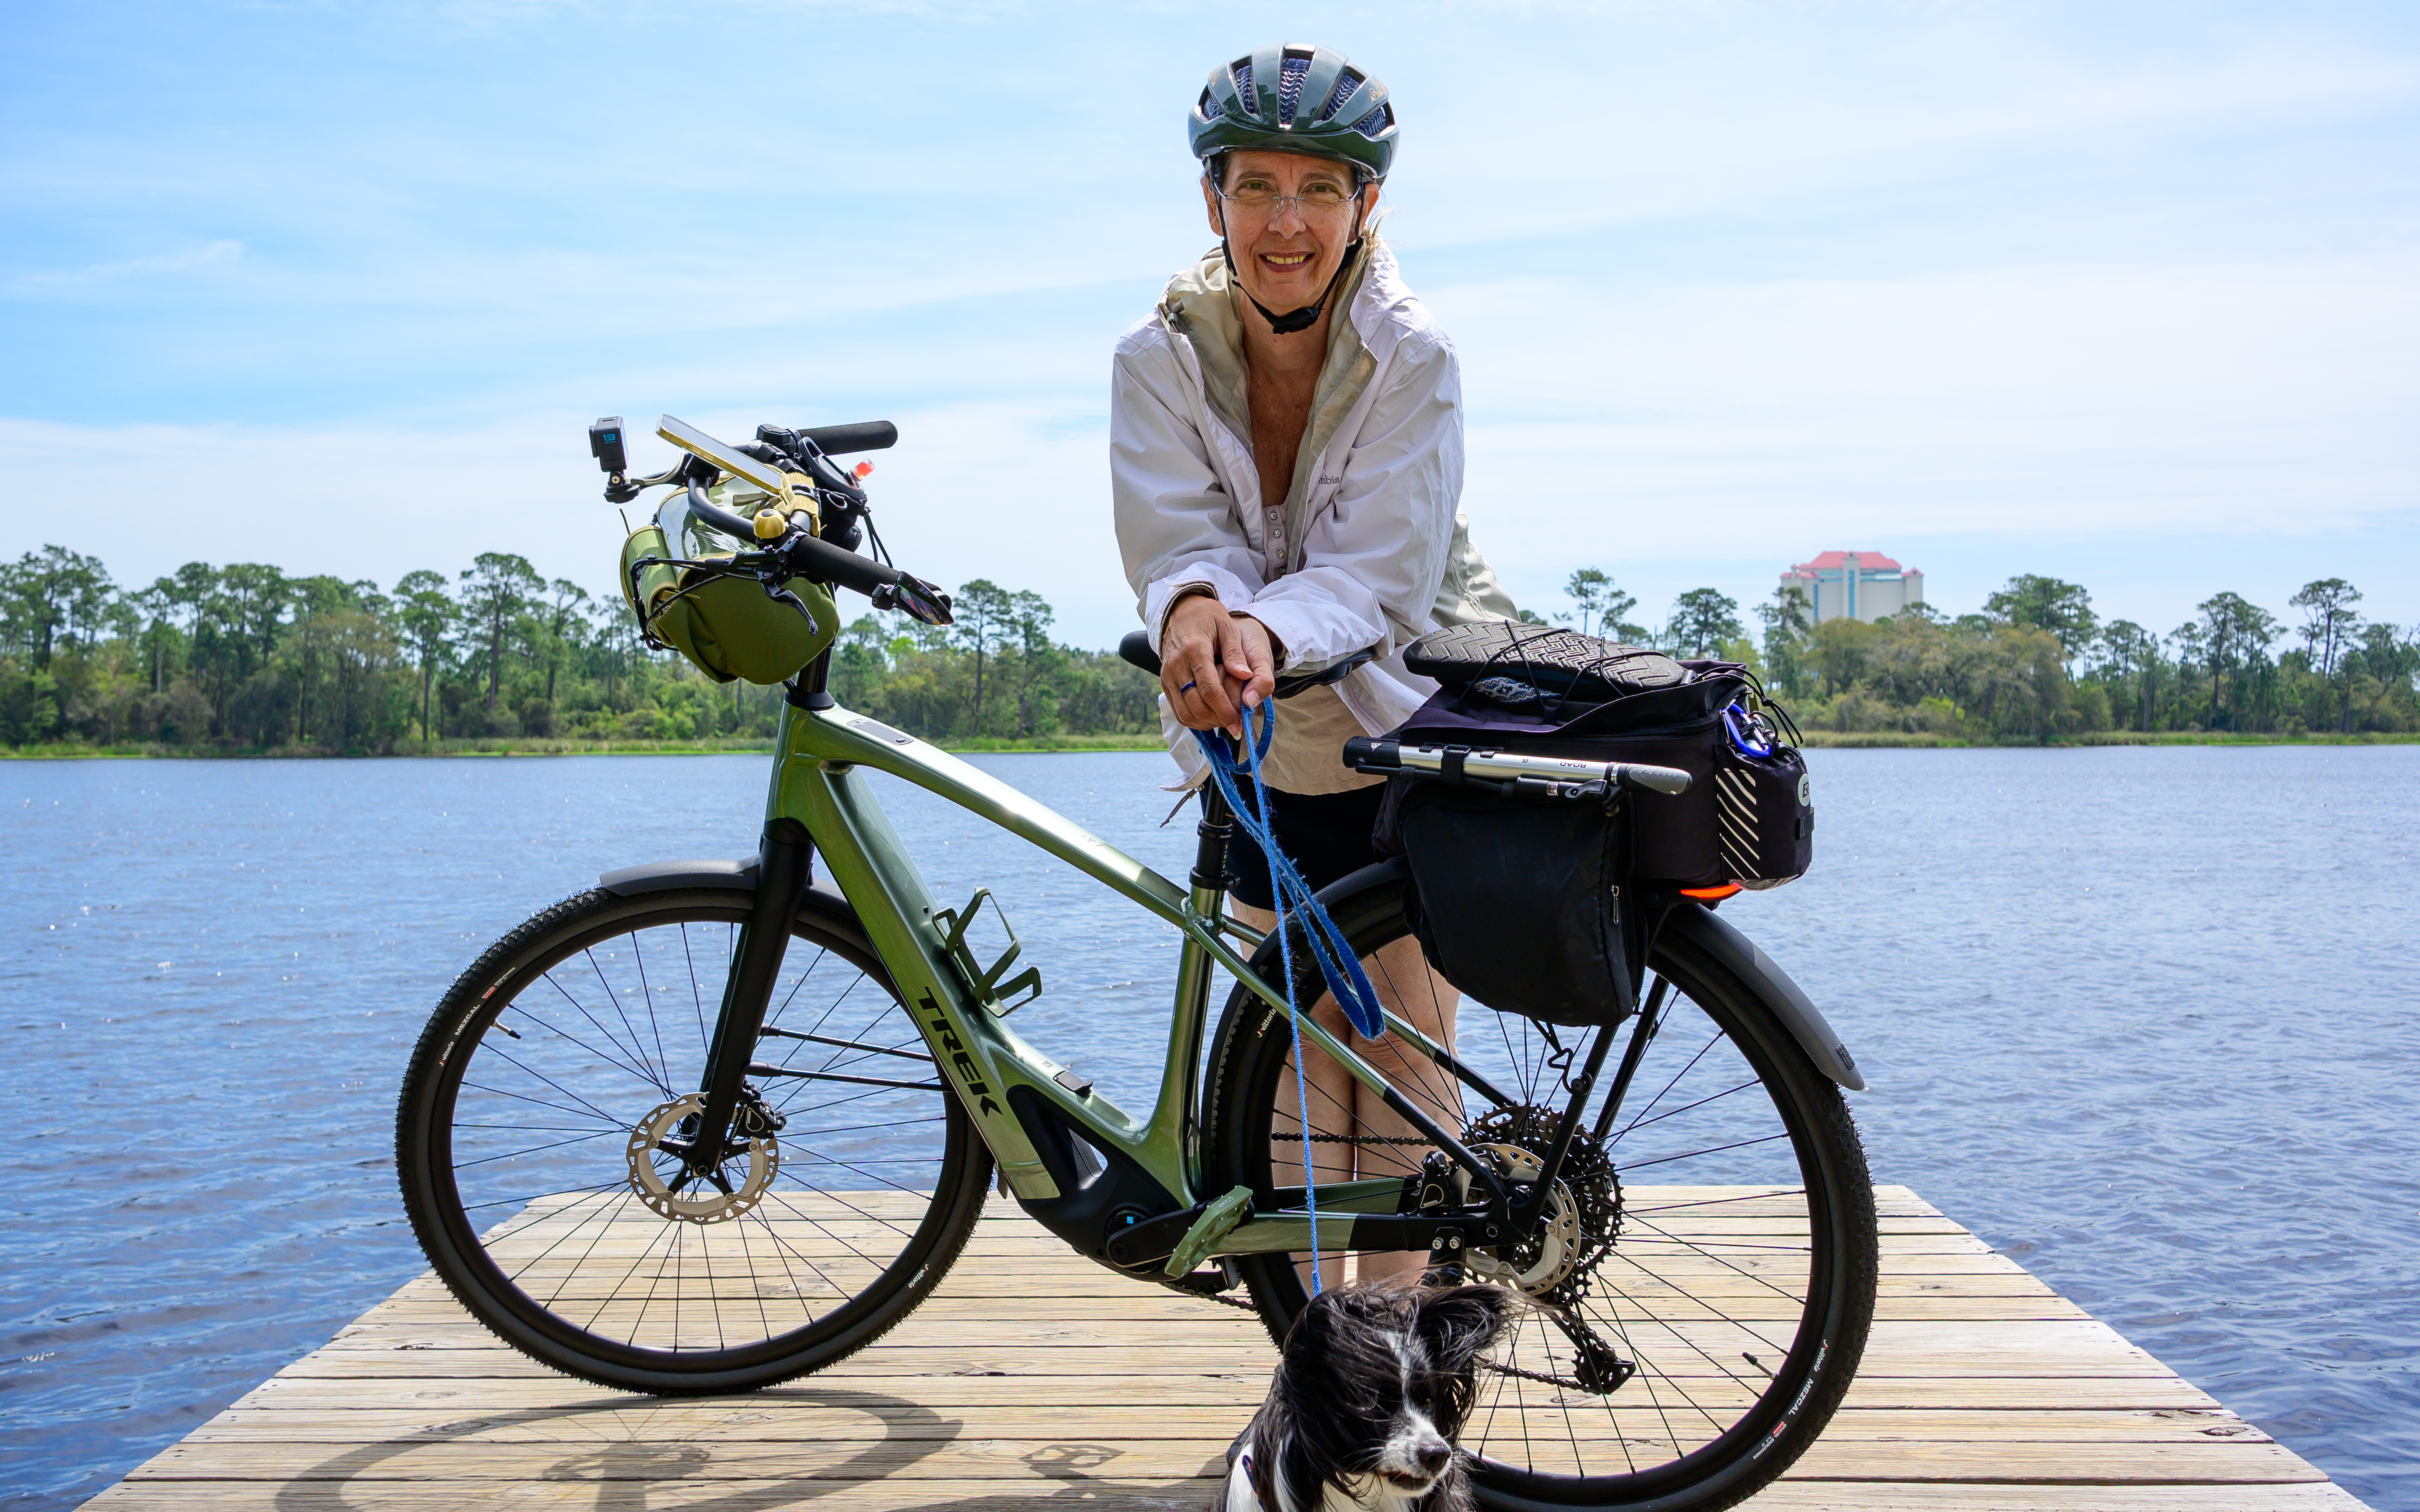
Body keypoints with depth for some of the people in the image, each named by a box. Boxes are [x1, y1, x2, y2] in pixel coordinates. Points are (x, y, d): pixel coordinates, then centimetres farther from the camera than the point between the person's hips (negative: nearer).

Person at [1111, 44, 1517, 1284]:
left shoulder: (1413, 363, -17)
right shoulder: (1159, 360, -10)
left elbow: (1376, 574, -25)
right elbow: (1176, 536, -19)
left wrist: (1268, 630, -46)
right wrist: (1196, 608, -44)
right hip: (1267, 768, 2)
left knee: (1406, 1079, -1)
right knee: (1294, 1084, 7)